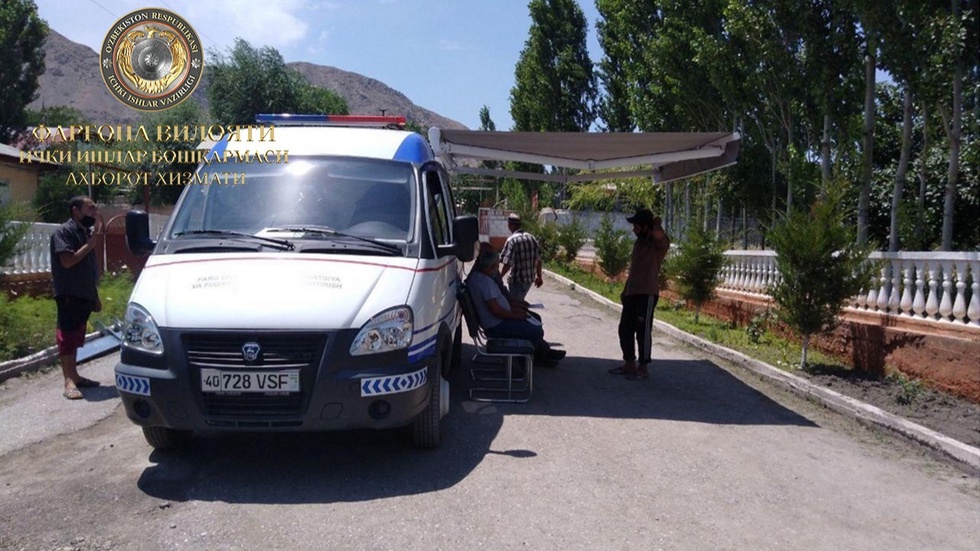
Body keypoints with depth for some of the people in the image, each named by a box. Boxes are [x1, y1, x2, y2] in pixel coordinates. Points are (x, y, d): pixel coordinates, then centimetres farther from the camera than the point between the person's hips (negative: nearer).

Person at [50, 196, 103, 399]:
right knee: (67, 337, -6)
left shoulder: (87, 231, 15)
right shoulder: (64, 232, -10)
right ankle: (69, 382, -5)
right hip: (69, 295, -8)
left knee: (76, 337, 14)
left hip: (85, 294, 8)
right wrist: (90, 244, -15)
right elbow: (67, 261, -21)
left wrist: (95, 296, 18)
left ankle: (75, 376, 21)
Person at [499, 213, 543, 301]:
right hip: (530, 279, 7)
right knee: (520, 301, 23)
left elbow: (507, 263, -20)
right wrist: (539, 276, 20)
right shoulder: (531, 238, 6)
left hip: (517, 280, -7)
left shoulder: (512, 240, -16)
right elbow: (538, 260, 10)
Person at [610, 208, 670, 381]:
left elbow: (658, 234, -34)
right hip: (632, 293, 9)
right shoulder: (639, 243, 17)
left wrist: (657, 222, -11)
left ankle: (643, 368, 8)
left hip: (647, 294, -9)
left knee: (643, 331, -3)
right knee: (625, 329, 11)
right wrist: (625, 290, 20)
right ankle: (629, 364, 22)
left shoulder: (659, 243, -9)